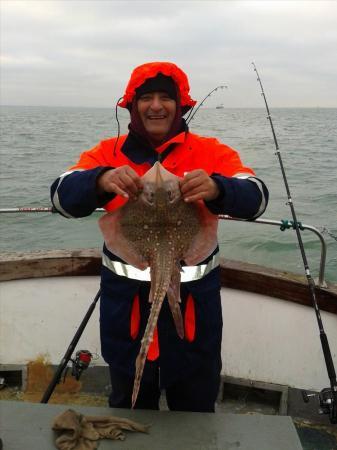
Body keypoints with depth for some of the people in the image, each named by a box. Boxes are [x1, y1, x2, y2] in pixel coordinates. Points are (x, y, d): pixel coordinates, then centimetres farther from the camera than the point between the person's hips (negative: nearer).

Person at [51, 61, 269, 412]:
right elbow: (62, 196, -13)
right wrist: (101, 180, -35)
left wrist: (216, 188, -39)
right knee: (129, 412, 23)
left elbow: (254, 198, -17)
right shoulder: (107, 154, 0)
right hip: (126, 303, 1)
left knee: (196, 413, 20)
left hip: (194, 303, 0)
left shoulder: (212, 153, -3)